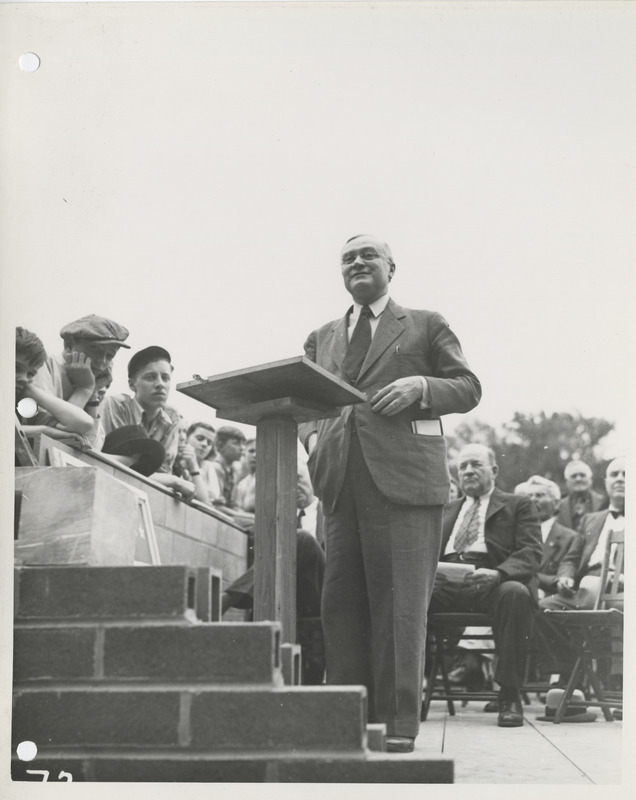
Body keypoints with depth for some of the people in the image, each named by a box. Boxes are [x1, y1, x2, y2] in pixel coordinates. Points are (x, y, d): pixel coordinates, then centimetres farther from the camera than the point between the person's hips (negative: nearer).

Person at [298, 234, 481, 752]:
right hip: (342, 481, 4)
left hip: (404, 478, -4)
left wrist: (421, 386, -9)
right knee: (342, 603, 3)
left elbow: (468, 388, 9)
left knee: (400, 606, -7)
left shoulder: (426, 326, 14)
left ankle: (398, 725, -4)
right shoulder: (322, 339, 24)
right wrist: (312, 436, -1)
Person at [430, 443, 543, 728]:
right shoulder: (446, 511, 32)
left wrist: (497, 573, -19)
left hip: (492, 583, -3)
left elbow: (531, 553, 2)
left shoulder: (518, 505, 18)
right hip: (445, 582, 3)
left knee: (515, 593, -39)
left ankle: (509, 694, -30)